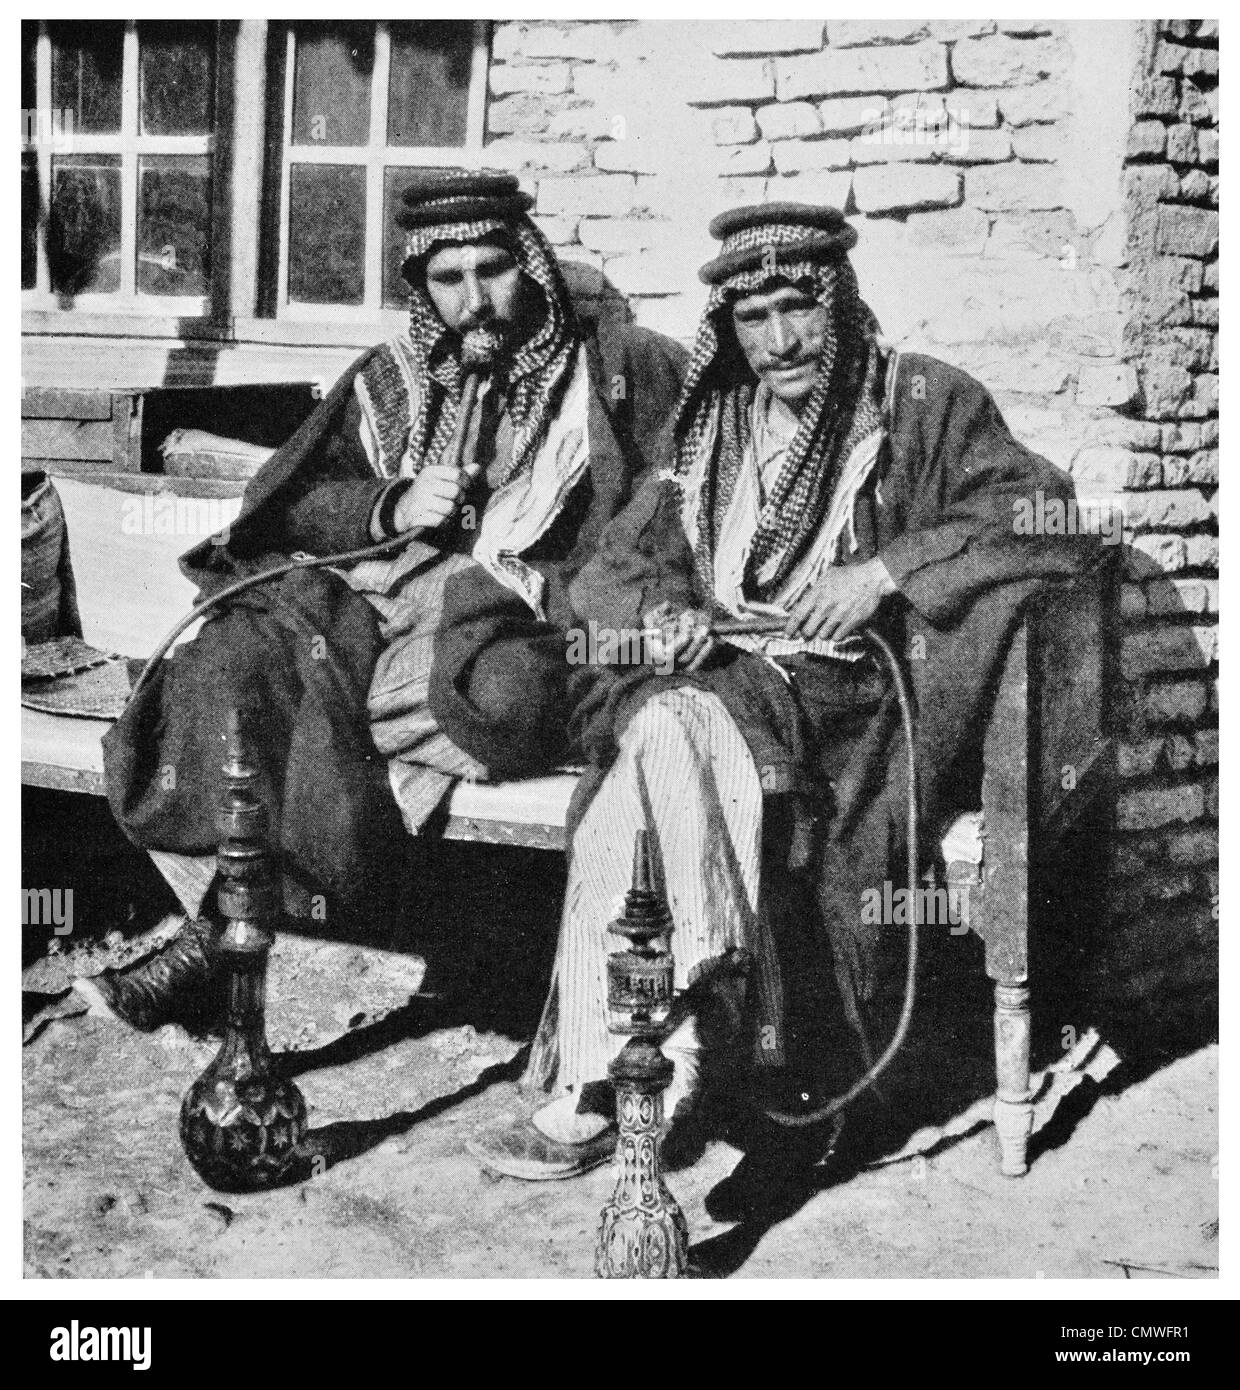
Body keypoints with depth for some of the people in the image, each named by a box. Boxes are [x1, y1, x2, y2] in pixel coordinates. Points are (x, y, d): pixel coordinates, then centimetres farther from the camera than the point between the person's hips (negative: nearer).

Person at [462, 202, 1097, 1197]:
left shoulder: (922, 403, 7)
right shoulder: (711, 426, 21)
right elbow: (611, 570, 20)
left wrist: (885, 570, -15)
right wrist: (660, 612, -5)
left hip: (848, 695, -4)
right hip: (712, 673, 4)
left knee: (666, 739, -33)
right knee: (651, 738, -32)